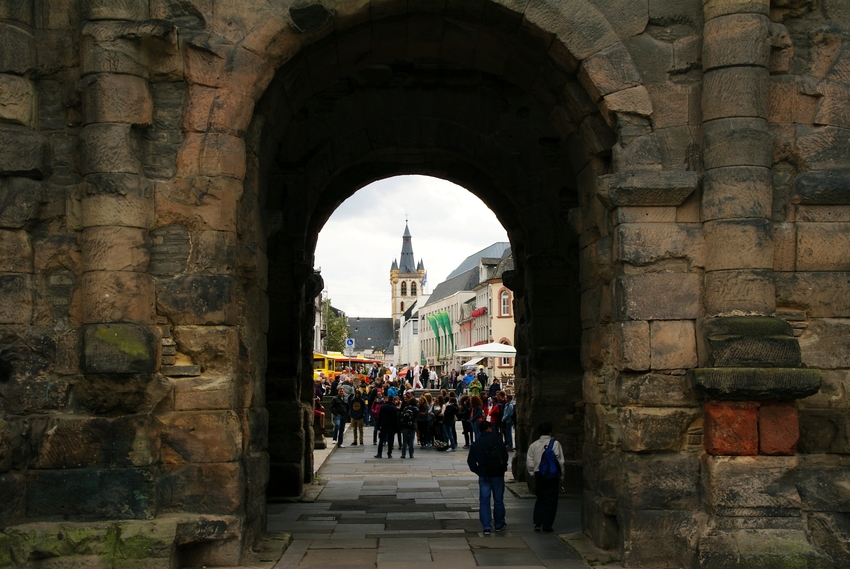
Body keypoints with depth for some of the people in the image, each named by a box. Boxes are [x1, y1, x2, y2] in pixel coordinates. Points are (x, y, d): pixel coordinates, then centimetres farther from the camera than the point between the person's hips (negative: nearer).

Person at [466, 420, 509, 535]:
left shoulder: (475, 444, 3)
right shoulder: (496, 440, -7)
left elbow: (471, 461, 2)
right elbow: (505, 455, -10)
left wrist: (478, 471, 9)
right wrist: (504, 468, 4)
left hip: (483, 475, 2)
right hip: (497, 474, -2)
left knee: (484, 501, 4)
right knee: (498, 500, 10)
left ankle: (486, 527, -1)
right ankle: (499, 524, 20)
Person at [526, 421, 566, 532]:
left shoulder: (533, 445, 4)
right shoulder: (555, 444, -7)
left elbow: (529, 463, 4)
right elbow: (560, 461, -7)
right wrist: (561, 476, 2)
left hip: (538, 475, 4)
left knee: (540, 499, 15)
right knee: (551, 500, 4)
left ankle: (537, 523, 7)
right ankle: (546, 525, 3)